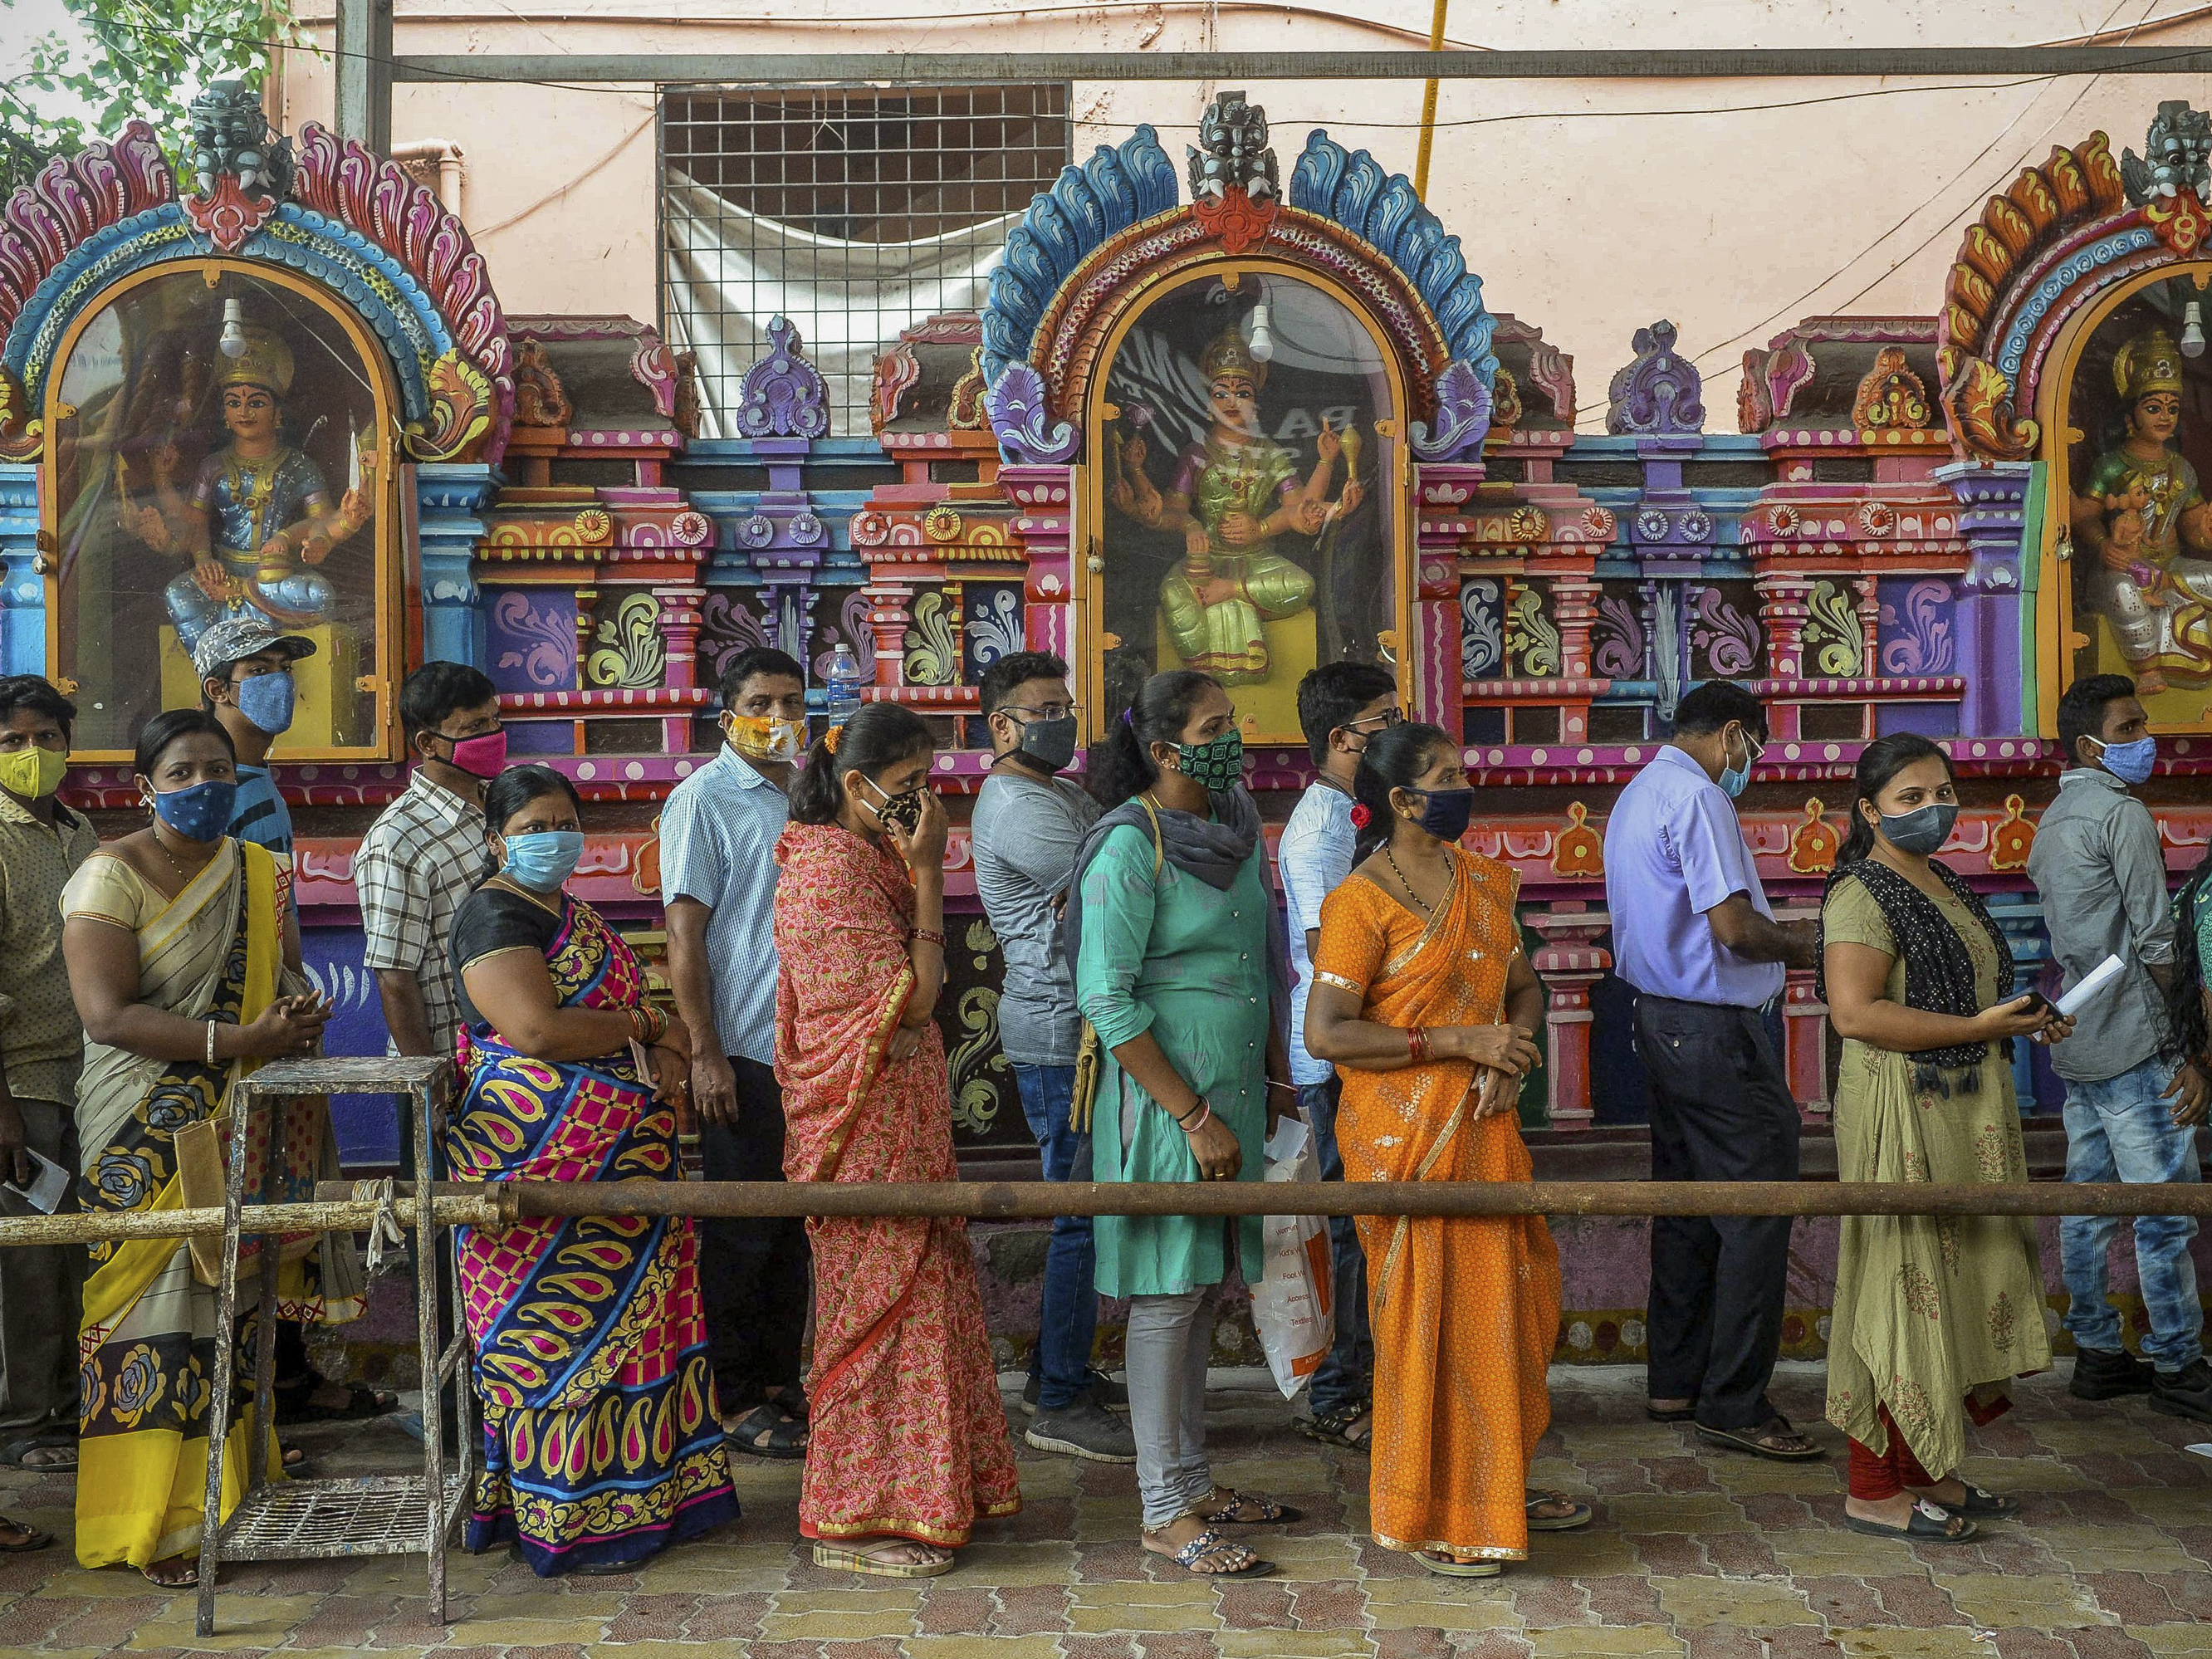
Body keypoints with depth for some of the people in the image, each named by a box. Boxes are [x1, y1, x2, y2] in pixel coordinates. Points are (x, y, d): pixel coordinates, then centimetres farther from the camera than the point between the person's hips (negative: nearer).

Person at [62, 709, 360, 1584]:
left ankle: (230, 1493, 16)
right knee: (159, 1300, -5)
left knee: (234, 1295, 7)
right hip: (150, 1136, -5)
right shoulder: (111, 876, -7)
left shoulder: (261, 874, 11)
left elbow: (291, 981, 17)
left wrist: (299, 1014, -8)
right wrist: (241, 1039, -23)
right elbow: (106, 1012, -17)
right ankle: (159, 1527, 1)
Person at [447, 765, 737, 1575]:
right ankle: (568, 1521, 4)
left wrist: (658, 1047, -2)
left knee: (622, 1319, 12)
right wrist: (648, 1027, -10)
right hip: (543, 1155, -9)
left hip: (618, 1157, 9)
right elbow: (536, 1027, -23)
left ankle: (637, 1490, 21)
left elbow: (619, 1005, 22)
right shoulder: (495, 915, -10)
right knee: (560, 1327, -4)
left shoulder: (572, 915, 19)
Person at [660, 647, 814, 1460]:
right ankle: (736, 1401, 11)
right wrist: (705, 1052, -16)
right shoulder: (703, 799, -7)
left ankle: (781, 1382, 24)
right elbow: (684, 935, -11)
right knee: (741, 1232, 2)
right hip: (743, 1053, -6)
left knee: (794, 1228, 13)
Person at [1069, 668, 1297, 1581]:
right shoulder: (1130, 845, -16)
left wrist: (1275, 1075, 16)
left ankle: (1193, 1481, 26)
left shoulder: (1236, 823, 8)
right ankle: (1165, 1514, 8)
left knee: (1204, 1286, 14)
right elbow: (1108, 1000, -19)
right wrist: (1194, 1115, -18)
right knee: (1167, 1294, -1)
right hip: (1162, 1095, -8)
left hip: (1232, 1090, 8)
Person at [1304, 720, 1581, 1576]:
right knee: (1426, 1320, 1)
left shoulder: (1483, 882, 9)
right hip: (1406, 1136, -7)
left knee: (1507, 1306, 15)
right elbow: (1326, 1033, -20)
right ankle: (1429, 1518, 16)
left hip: (1484, 1128, 7)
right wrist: (1459, 1041, -20)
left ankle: (1497, 1486, 33)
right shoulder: (1361, 901, -14)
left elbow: (1523, 985, 17)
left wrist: (1513, 1052, -5)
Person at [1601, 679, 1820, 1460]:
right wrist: (1796, 944, -4)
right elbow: (1732, 925, -22)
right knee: (1756, 1209, -6)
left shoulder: (1635, 796, 16)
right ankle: (1733, 1402, -3)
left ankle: (1675, 1383, 22)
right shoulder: (1697, 796, -15)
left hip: (1661, 1017, 10)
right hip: (1716, 1029, -10)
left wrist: (1773, 941, 18)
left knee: (1685, 1209, 15)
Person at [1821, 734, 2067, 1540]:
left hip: (1968, 1110, 10)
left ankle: (1926, 1470, 23)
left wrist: (2026, 1018, 10)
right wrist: (1980, 1027, -21)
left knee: (1957, 1283, 13)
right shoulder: (1863, 896, -14)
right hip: (1902, 1115, -10)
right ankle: (1874, 1490, 2)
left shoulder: (1948, 885, 16)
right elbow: (1856, 1012, -25)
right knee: (1905, 1286, -6)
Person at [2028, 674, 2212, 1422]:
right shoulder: (2123, 812, -11)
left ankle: (2097, 1353, 17)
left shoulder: (2051, 822, 17)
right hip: (2134, 1044, -9)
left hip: (2075, 1045, 9)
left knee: (2087, 1204, 11)